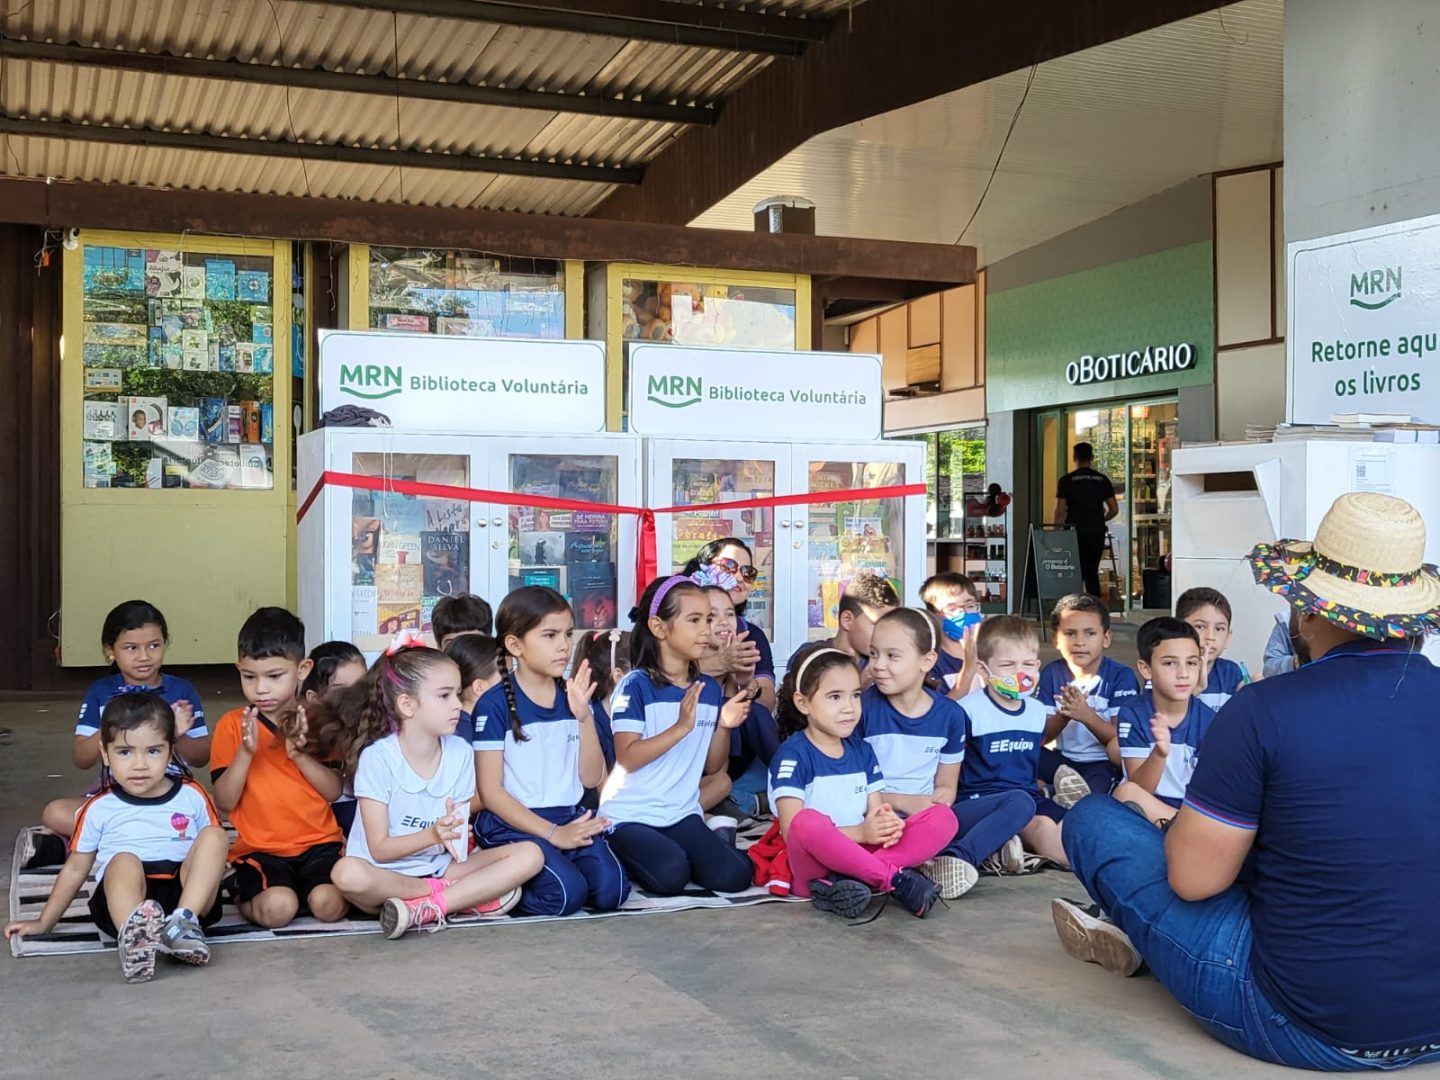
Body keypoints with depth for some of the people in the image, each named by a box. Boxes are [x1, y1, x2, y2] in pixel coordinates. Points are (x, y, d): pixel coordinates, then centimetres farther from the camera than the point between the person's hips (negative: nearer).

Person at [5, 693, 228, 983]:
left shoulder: (192, 797, 9)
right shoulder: (99, 809, 9)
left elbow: (214, 847, 15)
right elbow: (76, 868, 17)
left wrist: (213, 873, -5)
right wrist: (44, 922, 16)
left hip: (186, 893, 1)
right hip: (123, 901, -1)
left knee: (214, 836, -21)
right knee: (123, 861, -32)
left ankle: (184, 920, -38)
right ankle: (133, 935, -60)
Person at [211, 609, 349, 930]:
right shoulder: (232, 724, 1)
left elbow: (334, 791, 0)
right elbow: (224, 802, -5)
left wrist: (299, 754, -15)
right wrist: (246, 751, -19)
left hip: (319, 841, 1)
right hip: (260, 848, -1)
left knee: (328, 905, -25)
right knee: (277, 908, -28)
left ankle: (303, 888, 7)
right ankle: (243, 894, 4)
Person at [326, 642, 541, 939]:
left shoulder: (460, 753, 0)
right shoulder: (377, 758, -12)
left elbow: (461, 824, 2)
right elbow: (379, 848, -13)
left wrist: (454, 834, -23)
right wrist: (432, 835, -30)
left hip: (440, 867, 4)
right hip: (387, 873, -4)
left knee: (530, 854, -14)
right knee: (348, 873, -38)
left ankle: (427, 909, -26)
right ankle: (467, 896, -21)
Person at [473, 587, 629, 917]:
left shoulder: (572, 698, 9)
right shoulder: (495, 703, -7)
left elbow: (592, 778, 8)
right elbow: (490, 792, -8)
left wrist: (584, 715, -5)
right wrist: (552, 833, -16)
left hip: (570, 817, 6)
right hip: (515, 824, -5)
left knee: (611, 889, -19)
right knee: (567, 893, -28)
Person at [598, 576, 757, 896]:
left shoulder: (709, 690, 7)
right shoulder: (636, 686, -11)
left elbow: (712, 764, 12)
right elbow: (627, 759, -18)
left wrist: (724, 726, -7)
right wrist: (681, 727, -27)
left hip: (682, 813, 6)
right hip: (630, 815, -5)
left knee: (734, 876, -13)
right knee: (670, 876, -28)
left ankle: (661, 853, 11)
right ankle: (626, 858, 3)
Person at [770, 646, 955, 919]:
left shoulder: (863, 751, 14)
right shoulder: (792, 755, -5)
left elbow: (876, 811, 13)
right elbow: (794, 830, -13)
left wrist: (887, 825, -13)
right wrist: (860, 832, -22)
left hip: (861, 856, 6)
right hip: (813, 865, -6)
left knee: (943, 817, -11)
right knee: (807, 822, -39)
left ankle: (841, 885, -26)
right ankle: (897, 879, -24)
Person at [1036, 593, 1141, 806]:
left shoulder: (1121, 676, -4)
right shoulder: (1051, 673, 5)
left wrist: (1087, 716, -27)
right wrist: (1063, 715, -22)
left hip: (1103, 763, -4)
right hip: (1064, 760, 4)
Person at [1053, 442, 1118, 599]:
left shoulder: (1066, 480, -4)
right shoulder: (1102, 480, 4)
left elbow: (1059, 511, -7)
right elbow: (1114, 509, 5)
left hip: (1075, 532, -3)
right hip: (1097, 533, 3)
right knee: (1092, 572, 12)